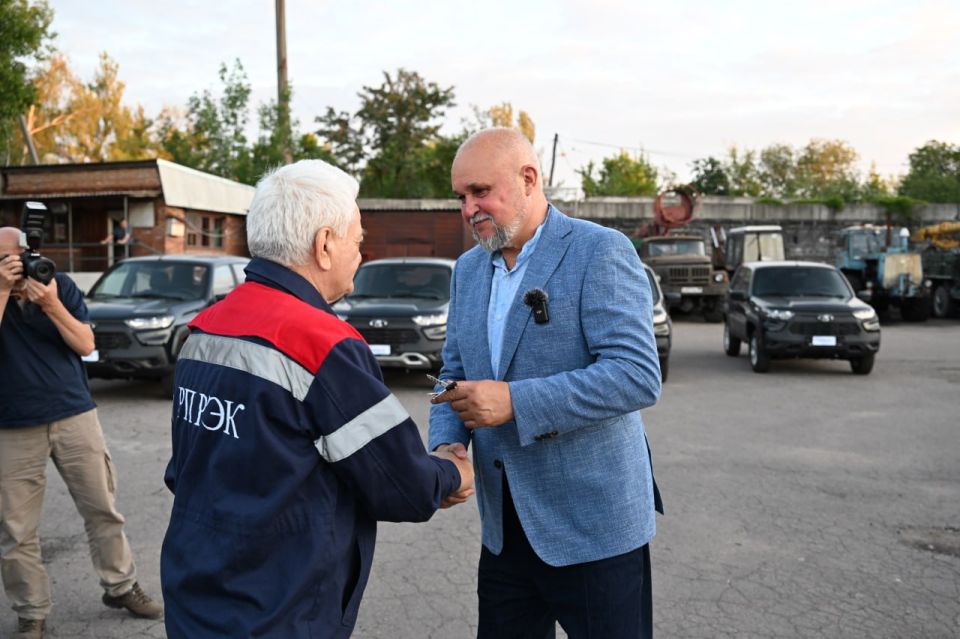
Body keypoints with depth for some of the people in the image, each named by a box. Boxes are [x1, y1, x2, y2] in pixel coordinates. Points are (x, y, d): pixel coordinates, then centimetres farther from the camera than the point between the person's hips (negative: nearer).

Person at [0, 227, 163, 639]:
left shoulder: (60, 285, 0)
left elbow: (86, 345, -6)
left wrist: (51, 304, -19)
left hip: (75, 416, 1)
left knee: (102, 509, 9)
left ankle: (120, 587, 25)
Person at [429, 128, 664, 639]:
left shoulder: (600, 252, -13)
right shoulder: (468, 269, 9)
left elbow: (638, 376, -21)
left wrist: (515, 402, -26)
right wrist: (447, 443, -5)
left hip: (592, 524, -6)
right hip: (504, 524, 6)